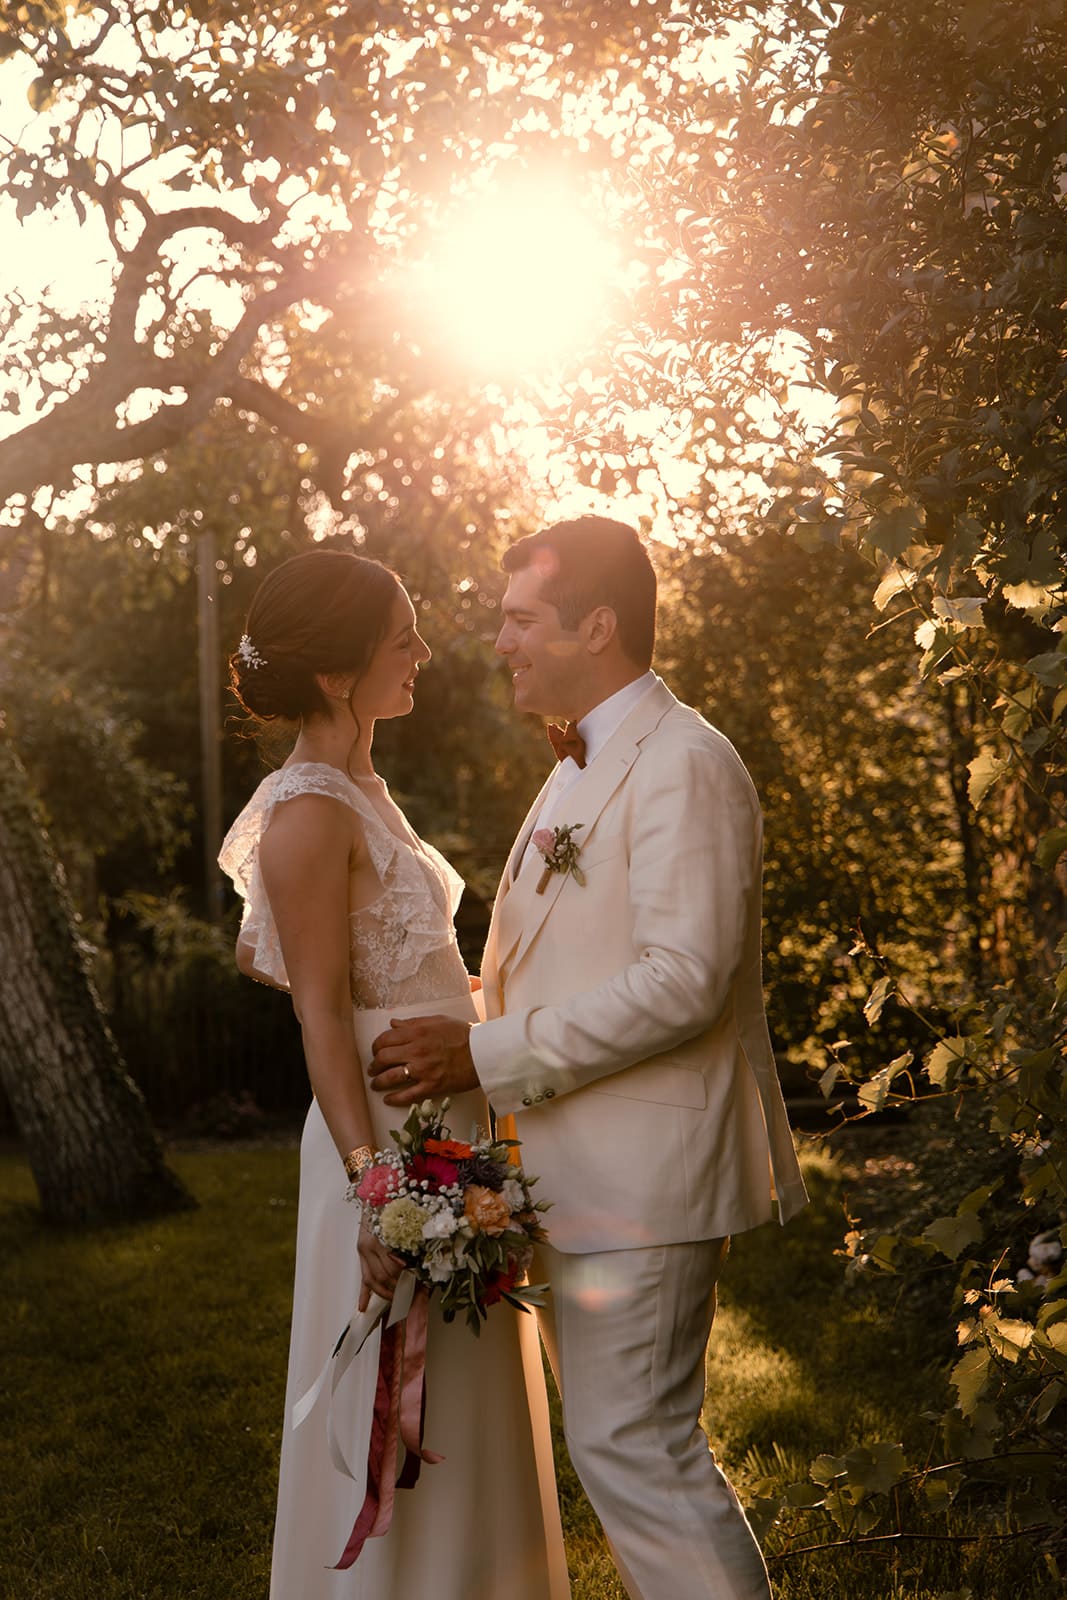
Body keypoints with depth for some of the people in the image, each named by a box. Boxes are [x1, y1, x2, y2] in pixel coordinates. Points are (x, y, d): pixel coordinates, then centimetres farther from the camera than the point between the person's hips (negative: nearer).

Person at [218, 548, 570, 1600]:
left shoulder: (356, 789, 11)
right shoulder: (311, 813, -18)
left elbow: (258, 950, 19)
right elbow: (321, 1017, -20)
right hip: (397, 1138, -10)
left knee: (463, 1424, 19)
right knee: (403, 1430, 1)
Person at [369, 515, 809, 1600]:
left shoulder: (684, 764, -15)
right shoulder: (577, 771, 18)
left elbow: (683, 980, -24)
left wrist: (487, 1055, -23)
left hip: (642, 1177, -10)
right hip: (578, 1173, 10)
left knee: (632, 1446, -6)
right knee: (615, 1437, 17)